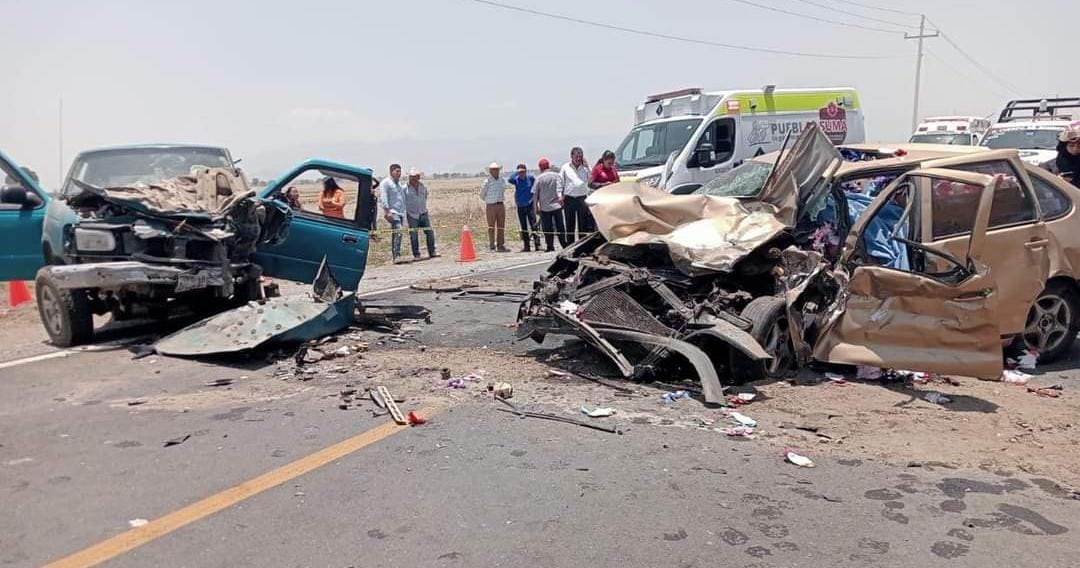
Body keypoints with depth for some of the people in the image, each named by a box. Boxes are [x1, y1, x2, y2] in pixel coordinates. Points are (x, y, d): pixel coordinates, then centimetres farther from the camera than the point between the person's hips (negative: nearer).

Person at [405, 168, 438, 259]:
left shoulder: (423, 187, 7)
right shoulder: (405, 188, -7)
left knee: (430, 232, 2)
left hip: (423, 214, 4)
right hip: (412, 215, -4)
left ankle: (432, 252, 13)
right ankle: (416, 255, 6)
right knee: (414, 235, -3)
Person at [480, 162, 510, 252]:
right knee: (491, 226, 2)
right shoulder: (487, 182, -6)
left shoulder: (502, 180, 9)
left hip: (501, 205, 4)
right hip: (491, 206, -4)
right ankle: (491, 244, 13)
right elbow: (482, 195, 3)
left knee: (501, 226, 3)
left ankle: (500, 245, 7)